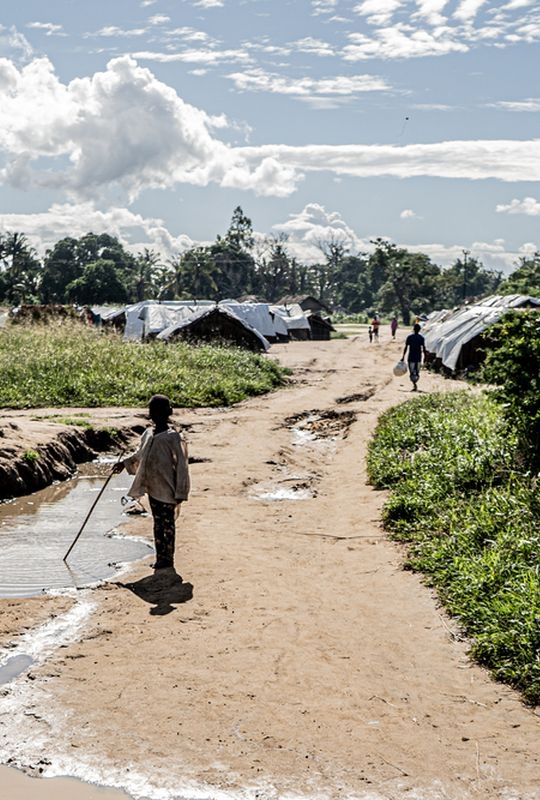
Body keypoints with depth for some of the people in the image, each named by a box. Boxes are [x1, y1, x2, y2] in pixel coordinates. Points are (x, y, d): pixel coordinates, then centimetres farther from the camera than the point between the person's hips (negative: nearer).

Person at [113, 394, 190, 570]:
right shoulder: (148, 434, 7)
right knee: (157, 523, 14)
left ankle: (167, 558, 13)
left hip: (167, 489, -7)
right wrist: (125, 463, 15)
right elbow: (140, 455, 27)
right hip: (153, 488, 7)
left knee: (167, 523, 3)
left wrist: (180, 492, -15)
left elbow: (182, 466, -14)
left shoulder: (173, 438, -15)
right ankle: (160, 557, 23)